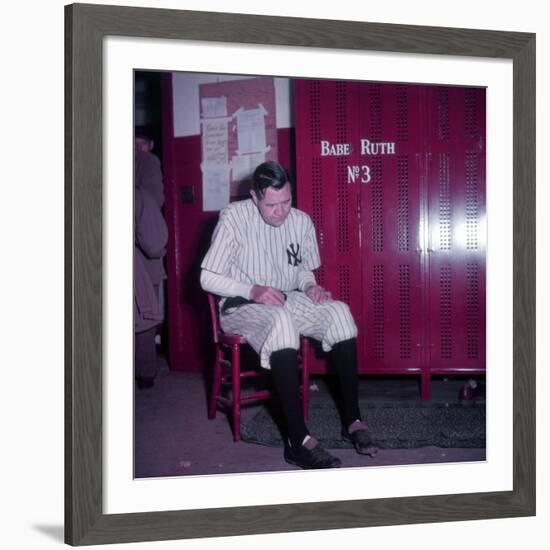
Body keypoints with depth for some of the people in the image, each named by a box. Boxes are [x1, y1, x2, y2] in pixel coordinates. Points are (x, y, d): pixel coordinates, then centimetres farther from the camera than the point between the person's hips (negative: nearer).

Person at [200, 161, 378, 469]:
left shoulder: (301, 221, 3)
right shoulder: (234, 218, -13)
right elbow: (208, 278, -12)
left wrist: (310, 286, -6)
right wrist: (252, 290, -26)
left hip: (287, 300, 5)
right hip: (242, 306, -5)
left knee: (339, 311, -23)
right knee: (281, 320, -38)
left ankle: (352, 419, -18)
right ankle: (298, 440, -40)